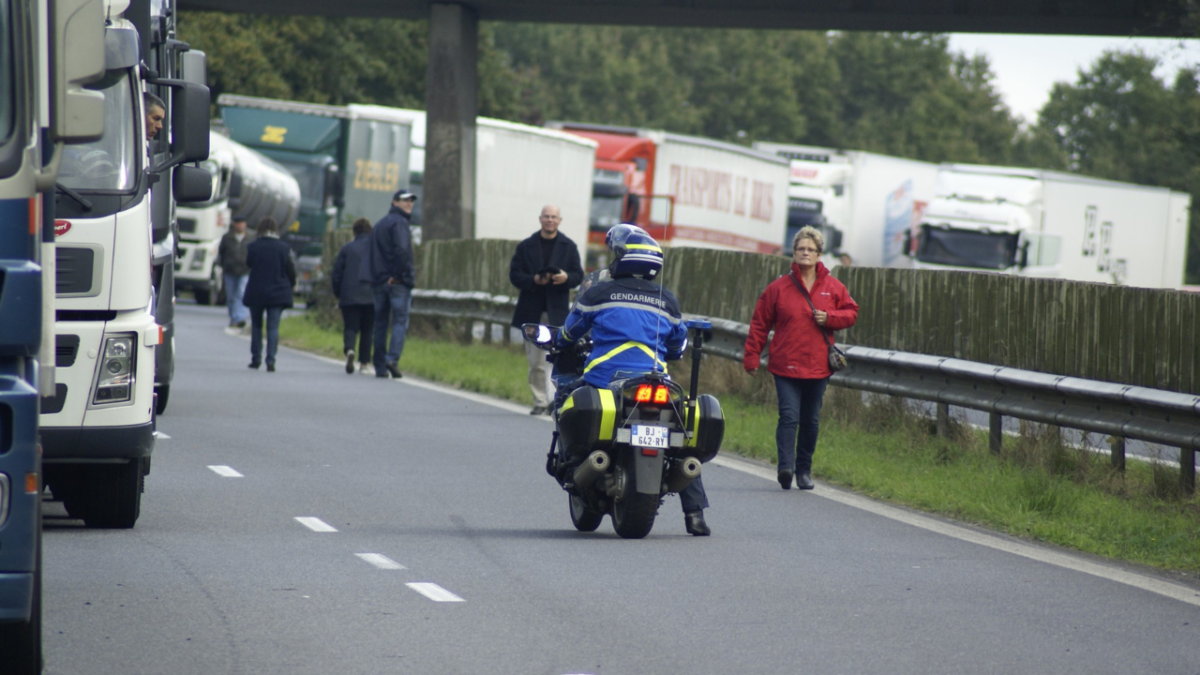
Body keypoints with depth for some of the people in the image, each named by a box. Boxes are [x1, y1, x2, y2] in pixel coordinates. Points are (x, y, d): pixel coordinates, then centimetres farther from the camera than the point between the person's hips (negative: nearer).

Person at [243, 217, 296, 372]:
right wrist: (291, 284, 16)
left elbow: (248, 263, 7)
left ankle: (256, 358, 17)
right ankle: (270, 360, -9)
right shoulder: (284, 248, -6)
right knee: (273, 327, 1)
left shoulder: (253, 246, -8)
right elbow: (290, 270, -1)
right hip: (278, 294, 0)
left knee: (256, 325, 15)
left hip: (256, 292, 0)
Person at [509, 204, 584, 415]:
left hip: (557, 311, -2)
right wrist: (534, 280, -16)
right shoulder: (526, 246, 8)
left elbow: (578, 275, 6)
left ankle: (554, 399, -18)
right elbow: (514, 275, 2)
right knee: (535, 362, 5)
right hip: (532, 312, 2)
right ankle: (540, 401, 13)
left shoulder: (568, 247, 9)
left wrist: (566, 278, -17)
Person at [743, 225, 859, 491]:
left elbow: (851, 313, 13)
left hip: (818, 367, 2)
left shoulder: (833, 288, 6)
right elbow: (760, 324, 5)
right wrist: (751, 357, 1)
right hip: (786, 366, -2)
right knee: (789, 416, -15)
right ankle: (786, 466, -22)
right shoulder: (778, 287, 1)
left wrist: (830, 318, -8)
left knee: (811, 421, 9)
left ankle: (804, 470, 20)